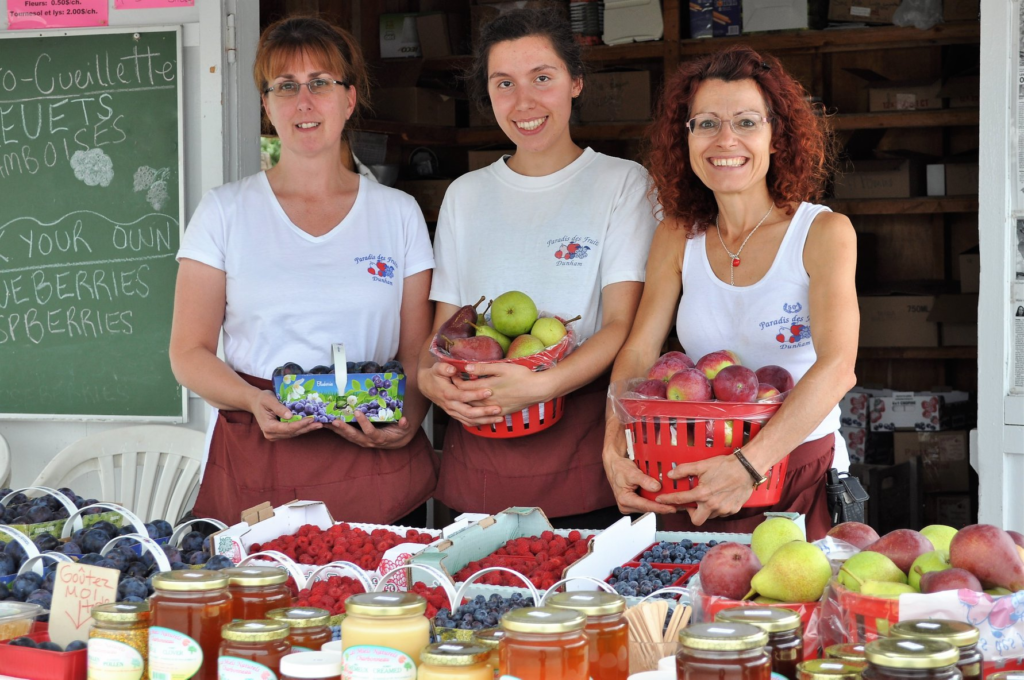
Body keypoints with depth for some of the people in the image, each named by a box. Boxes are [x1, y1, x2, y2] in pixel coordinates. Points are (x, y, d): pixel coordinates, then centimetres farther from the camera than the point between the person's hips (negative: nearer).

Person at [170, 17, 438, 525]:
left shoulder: (399, 213, 9)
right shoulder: (225, 211, 5)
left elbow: (418, 351, 9)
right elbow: (189, 352, 4)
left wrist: (409, 418, -12)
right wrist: (256, 401, -15)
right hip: (254, 468, -1)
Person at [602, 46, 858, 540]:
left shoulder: (824, 233, -9)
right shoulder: (677, 238, 4)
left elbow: (837, 366, -22)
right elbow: (639, 351, -1)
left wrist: (749, 465, -33)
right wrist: (614, 448, -21)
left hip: (798, 473, -3)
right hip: (692, 479, 3)